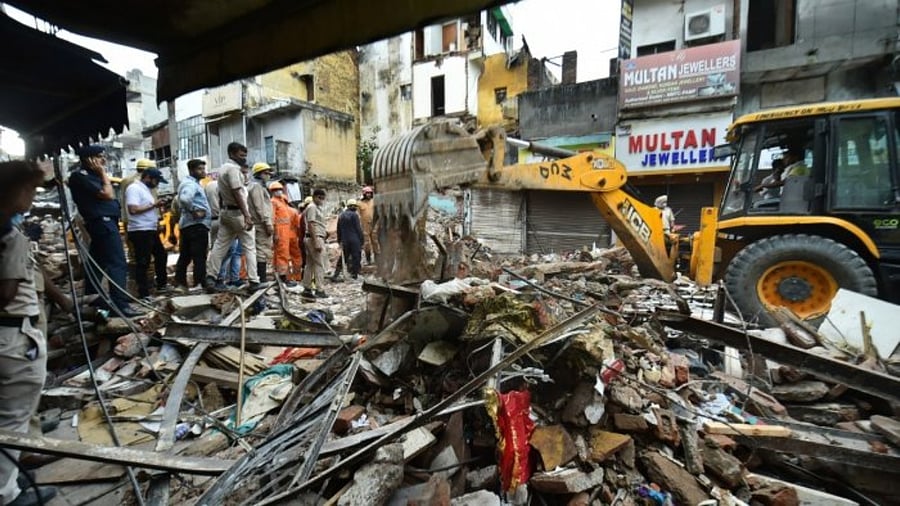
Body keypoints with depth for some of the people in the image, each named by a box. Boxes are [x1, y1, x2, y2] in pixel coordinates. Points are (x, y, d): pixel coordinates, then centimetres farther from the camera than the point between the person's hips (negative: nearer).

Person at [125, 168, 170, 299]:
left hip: (151, 230, 10)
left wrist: (157, 206, 7)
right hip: (140, 231, -10)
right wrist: (153, 205, -16)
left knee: (161, 255, 18)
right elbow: (133, 209, -23)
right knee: (143, 263, -5)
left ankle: (161, 285, 29)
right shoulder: (134, 188, -12)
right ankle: (143, 294, 2)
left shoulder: (146, 189, 18)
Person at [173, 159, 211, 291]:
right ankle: (200, 284, -9)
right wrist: (194, 211, -20)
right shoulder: (190, 184, -12)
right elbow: (185, 199, -32)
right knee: (199, 257, -9)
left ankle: (180, 282, 21)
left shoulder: (192, 183, 20)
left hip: (187, 224, 11)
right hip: (197, 224, -11)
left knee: (185, 256, 14)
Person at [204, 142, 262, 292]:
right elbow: (236, 193, -23)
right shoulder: (233, 168, -14)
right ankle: (254, 281, -3)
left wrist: (221, 212, 23)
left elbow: (220, 194, 19)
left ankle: (210, 277, 6)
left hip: (225, 211, 9)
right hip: (237, 212, -9)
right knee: (249, 247, -3)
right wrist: (246, 215, -28)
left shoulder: (223, 168, 16)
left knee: (220, 246, 8)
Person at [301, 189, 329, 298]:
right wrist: (316, 242, -23)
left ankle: (307, 289, 16)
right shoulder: (312, 207, -10)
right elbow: (311, 225, -18)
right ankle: (320, 290, -4)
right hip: (315, 238, -10)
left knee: (310, 264, 11)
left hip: (312, 239, 10)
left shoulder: (317, 208, 20)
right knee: (320, 265, -7)